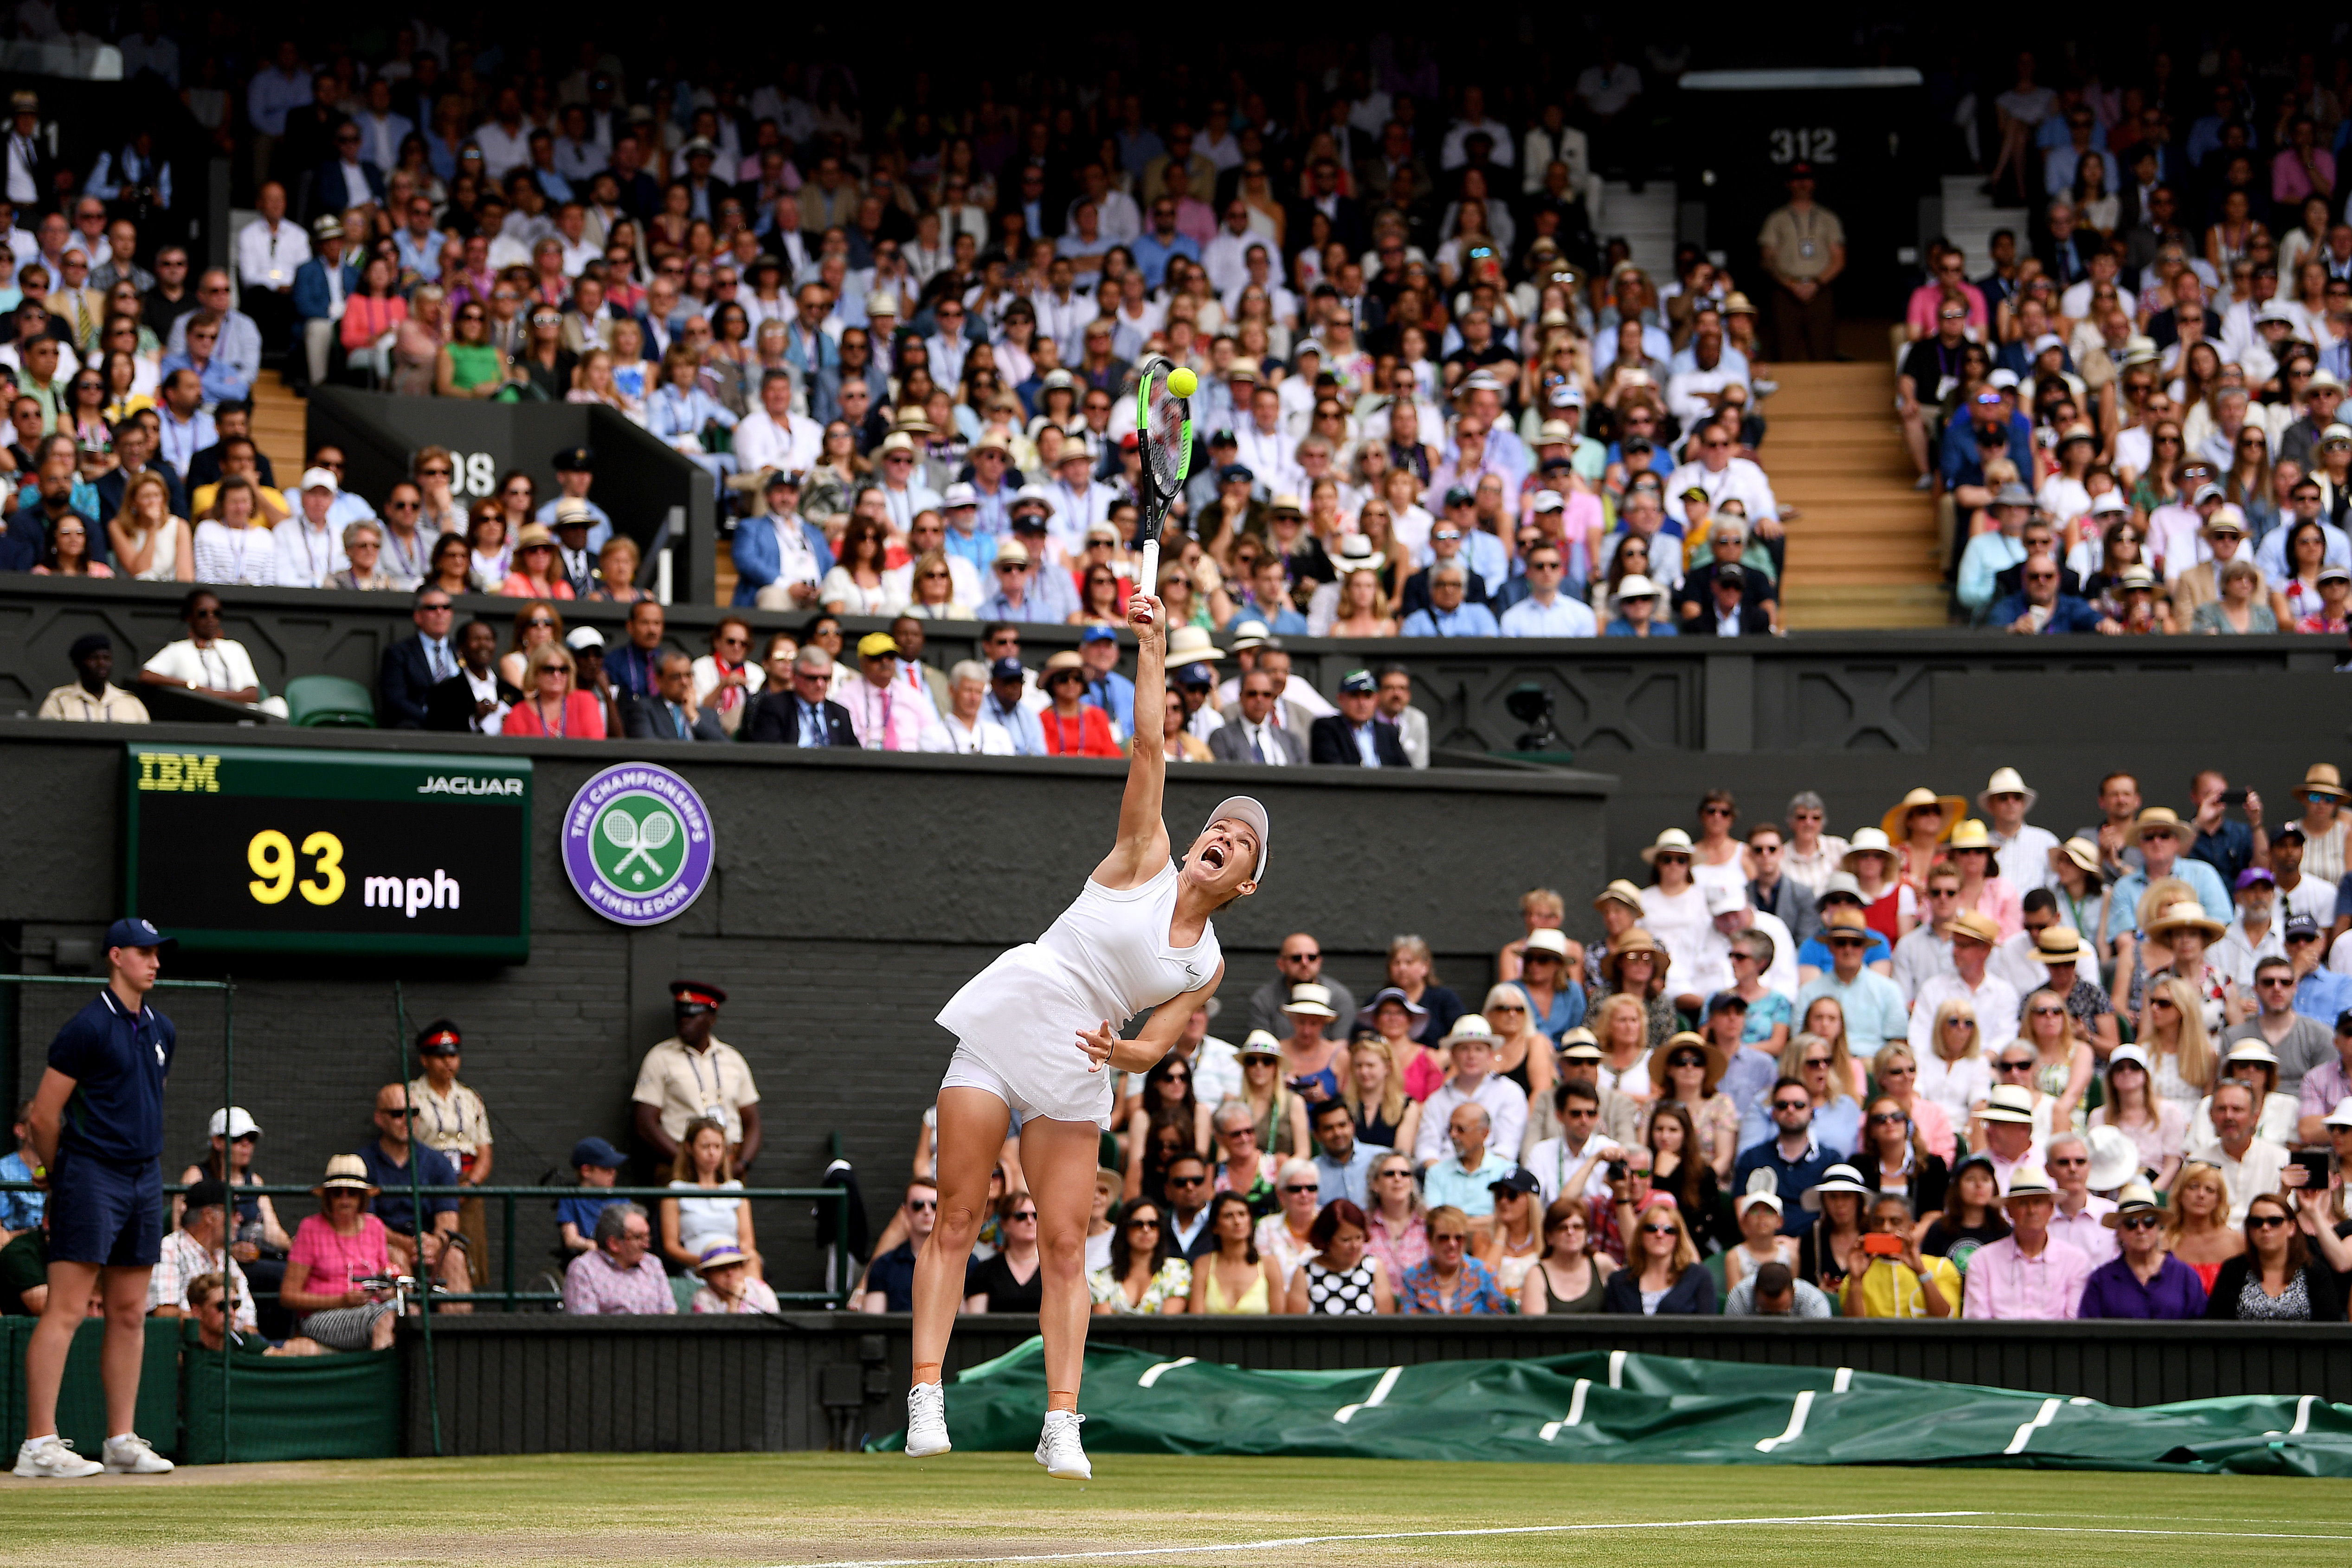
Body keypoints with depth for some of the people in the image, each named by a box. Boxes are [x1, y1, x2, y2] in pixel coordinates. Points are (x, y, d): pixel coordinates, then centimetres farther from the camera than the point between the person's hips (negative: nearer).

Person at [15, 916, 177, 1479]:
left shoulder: (162, 1031, 14)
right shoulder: (88, 1027, -10)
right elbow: (44, 1116, -9)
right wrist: (57, 1175, 3)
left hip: (145, 1178, 8)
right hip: (92, 1177, -8)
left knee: (129, 1314, 9)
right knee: (67, 1308, -11)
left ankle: (122, 1441, 14)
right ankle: (39, 1444, -14)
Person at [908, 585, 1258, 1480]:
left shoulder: (1207, 966, 11)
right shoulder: (1145, 861, 4)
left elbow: (1154, 1048, 3)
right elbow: (1149, 751, -3)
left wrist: (1121, 1051, -20)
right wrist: (1152, 651, -10)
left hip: (1073, 1071, 3)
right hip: (1002, 1026, -3)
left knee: (1066, 1244, -3)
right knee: (957, 1220, -7)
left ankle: (1061, 1426, -2)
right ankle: (926, 1398, -8)